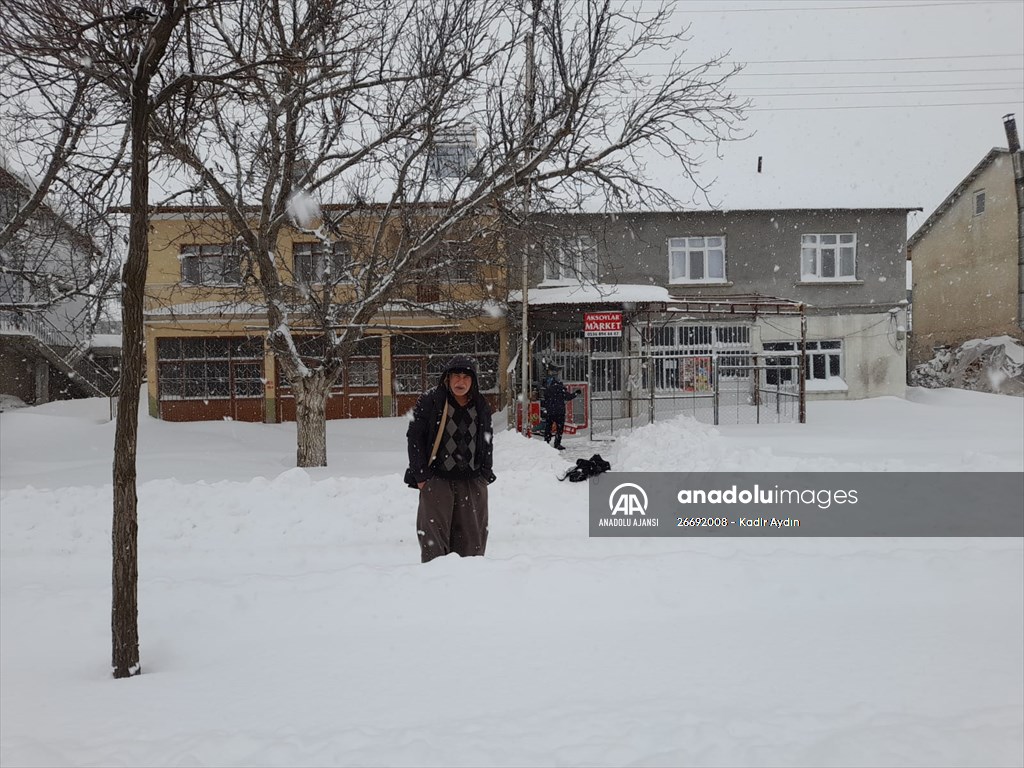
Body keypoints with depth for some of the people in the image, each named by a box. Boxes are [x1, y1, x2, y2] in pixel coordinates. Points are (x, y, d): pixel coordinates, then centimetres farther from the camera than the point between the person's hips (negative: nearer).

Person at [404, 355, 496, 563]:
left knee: (471, 538, 7)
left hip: (473, 483, 4)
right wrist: (420, 476, -8)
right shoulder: (429, 401, -4)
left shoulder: (481, 407, 10)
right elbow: (414, 436, -4)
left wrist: (485, 474, 10)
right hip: (437, 480, -4)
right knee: (434, 538, -5)